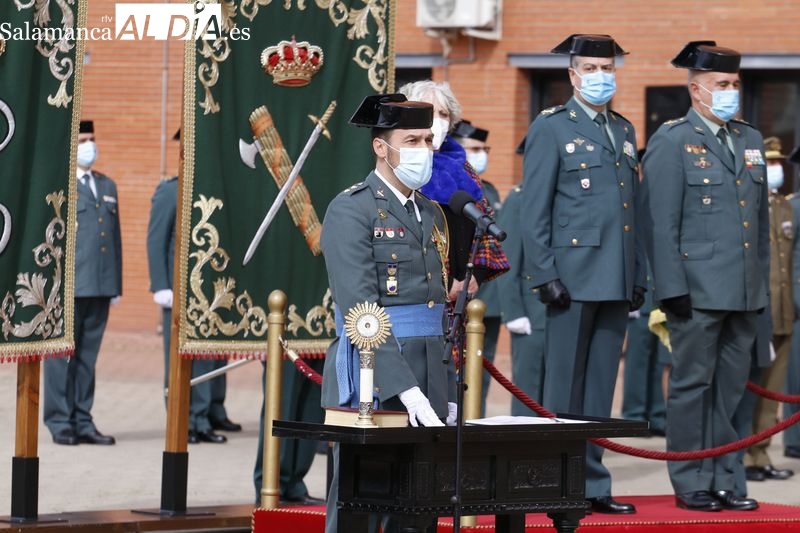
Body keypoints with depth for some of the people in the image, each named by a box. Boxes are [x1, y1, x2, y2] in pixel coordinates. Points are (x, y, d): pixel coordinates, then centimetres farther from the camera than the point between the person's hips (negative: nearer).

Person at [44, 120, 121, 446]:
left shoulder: (107, 187, 19)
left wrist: (116, 283, 13)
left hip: (100, 287, 6)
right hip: (68, 286, -6)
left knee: (88, 357, 8)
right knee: (62, 356, -2)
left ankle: (82, 423, 12)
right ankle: (60, 423, 2)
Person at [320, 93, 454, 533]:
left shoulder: (431, 214, 18)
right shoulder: (350, 211, -8)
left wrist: (448, 395, 13)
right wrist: (406, 390, -24)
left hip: (429, 391, 7)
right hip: (372, 388, -7)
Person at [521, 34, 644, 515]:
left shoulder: (625, 131, 18)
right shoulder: (551, 128, -1)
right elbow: (534, 210, -6)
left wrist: (639, 277, 13)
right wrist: (545, 275, -13)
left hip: (616, 281, 6)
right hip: (573, 277, -6)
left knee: (600, 389, 8)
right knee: (566, 389, -1)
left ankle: (592, 486, 12)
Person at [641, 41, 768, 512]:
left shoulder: (750, 140, 15)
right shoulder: (672, 142, -4)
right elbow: (661, 223, -9)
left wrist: (764, 283, 14)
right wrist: (672, 289, -14)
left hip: (745, 292, 6)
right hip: (698, 291, -6)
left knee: (731, 388, 9)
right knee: (693, 385, 0)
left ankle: (722, 481, 15)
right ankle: (690, 484, 6)